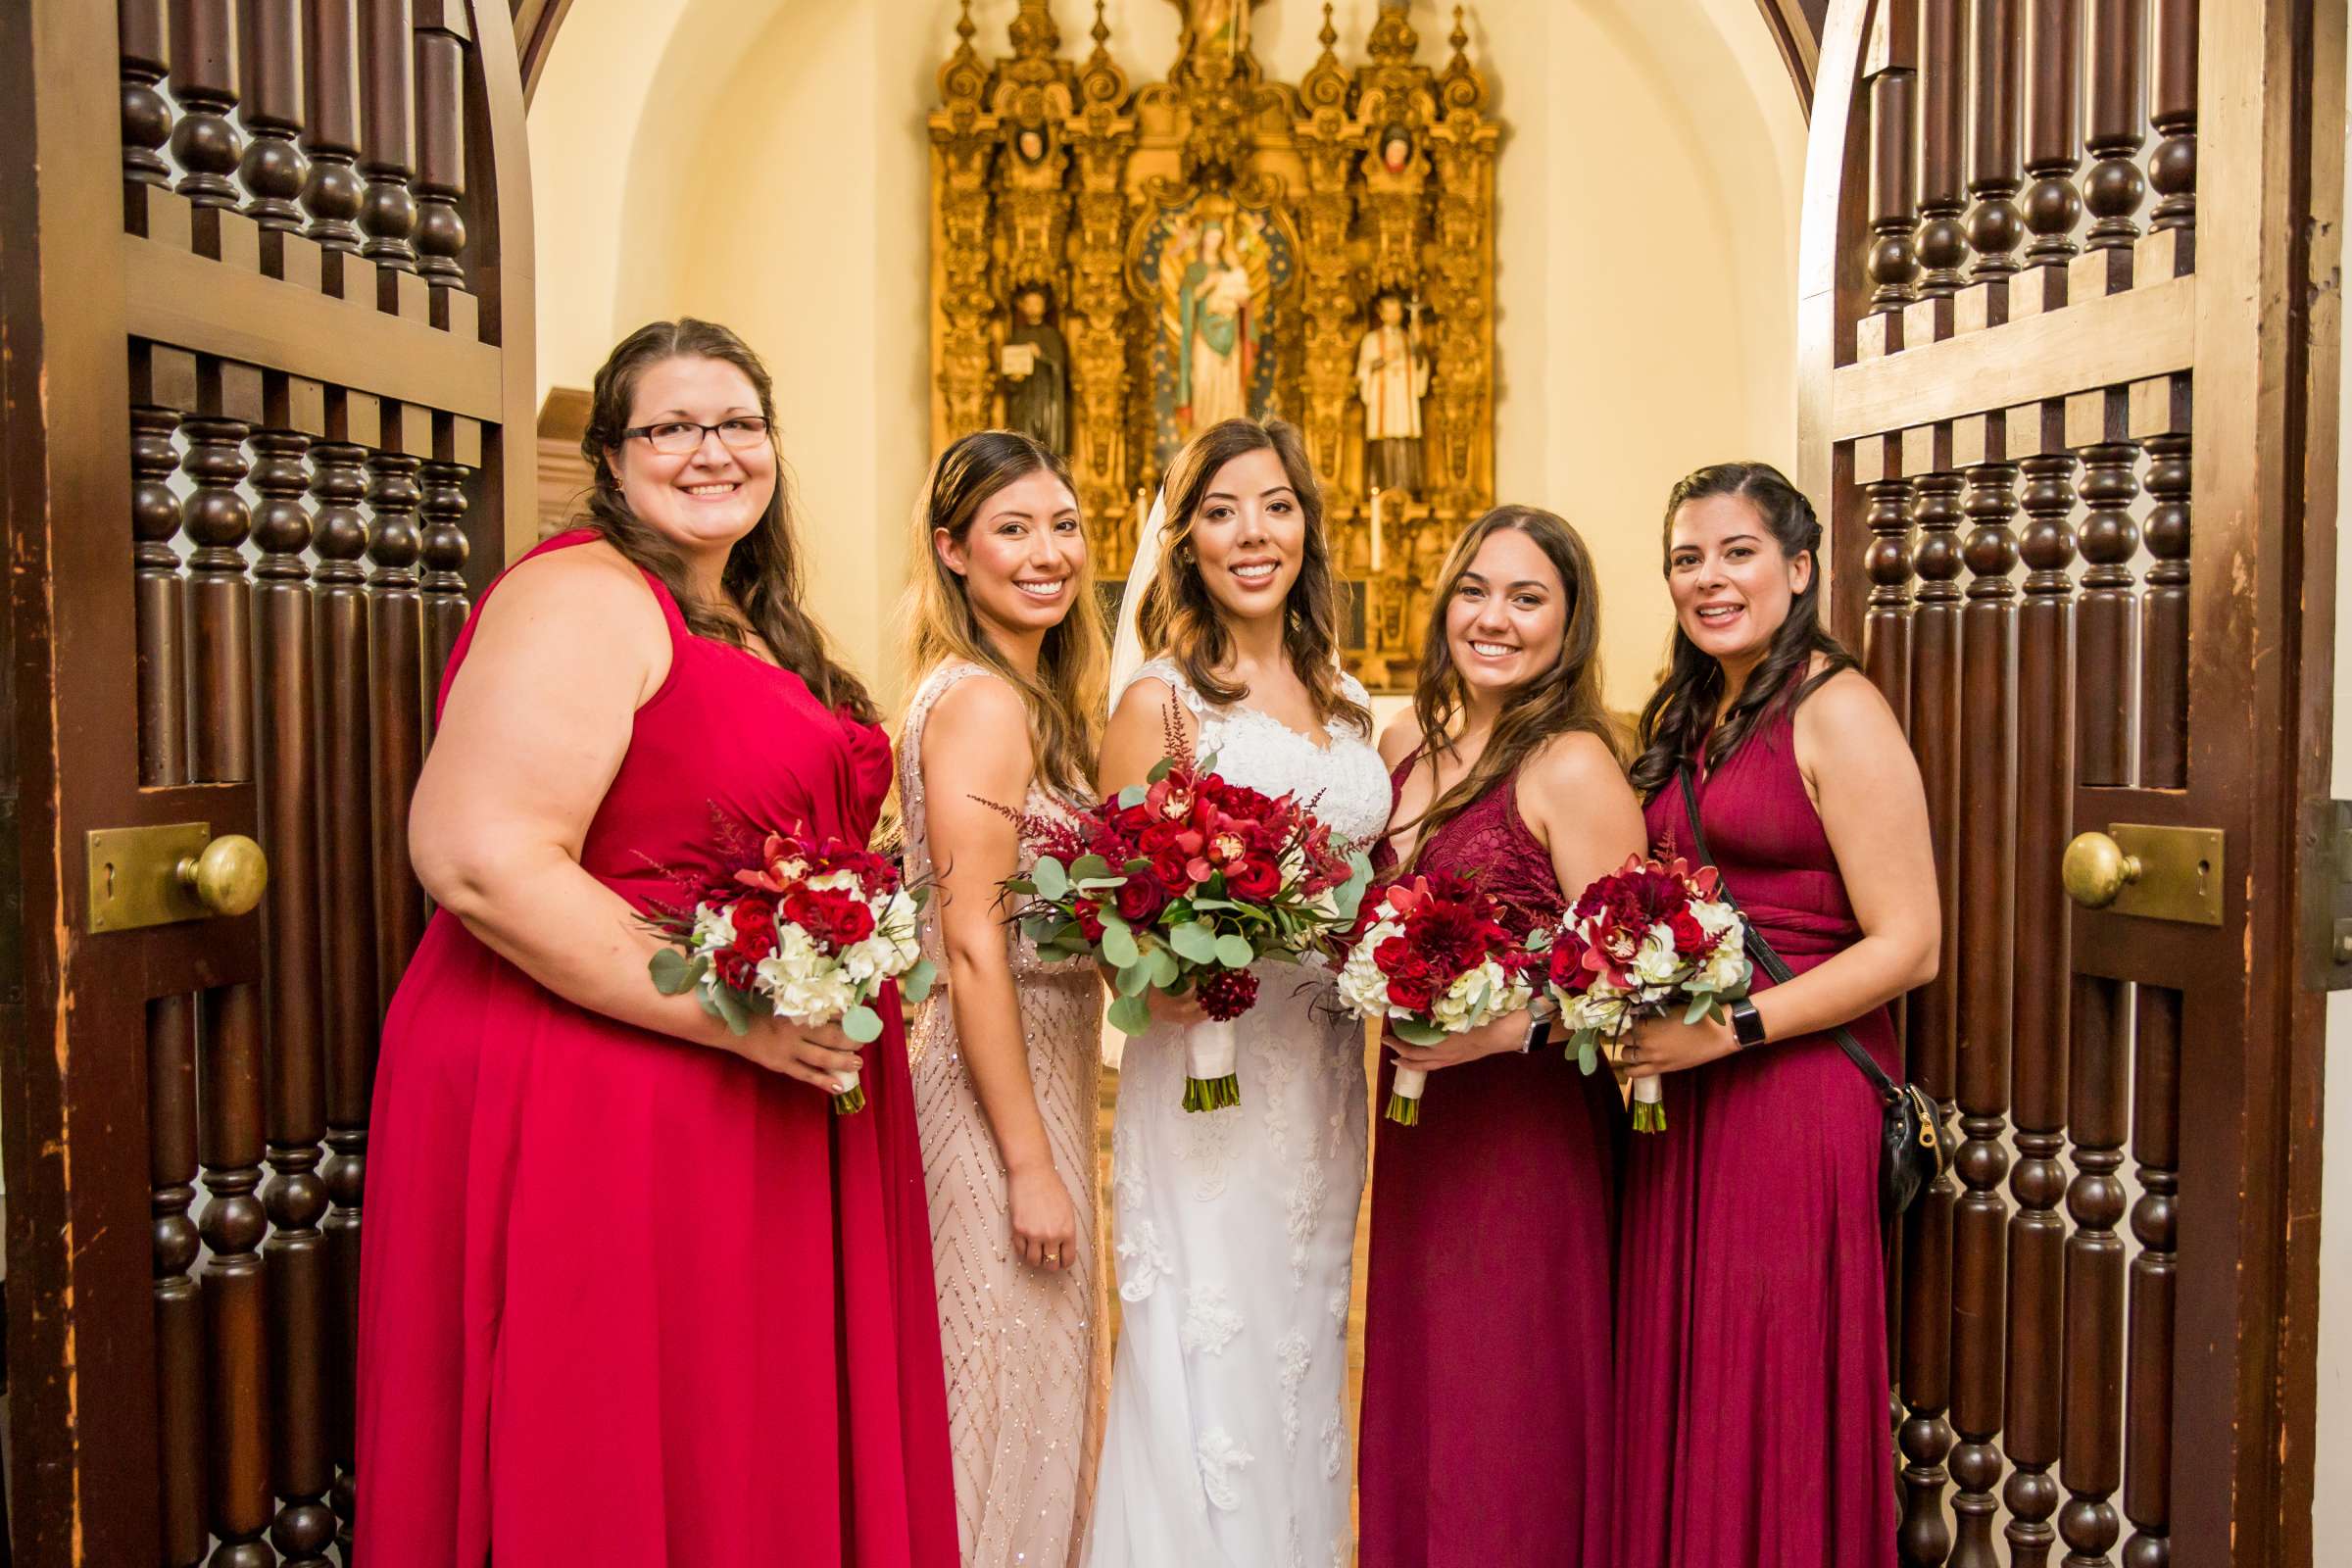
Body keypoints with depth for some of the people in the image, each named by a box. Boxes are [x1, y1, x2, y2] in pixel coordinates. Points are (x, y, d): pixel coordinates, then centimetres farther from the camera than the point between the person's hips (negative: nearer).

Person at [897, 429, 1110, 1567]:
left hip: (1037, 1073, 9)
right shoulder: (984, 702, -17)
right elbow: (971, 948, -21)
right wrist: (1031, 1163, -19)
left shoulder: (1033, 694, 11)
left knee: (1023, 1394, 19)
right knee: (1002, 1395, 4)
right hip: (999, 1093, -9)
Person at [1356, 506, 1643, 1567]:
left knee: (1504, 1428, 6)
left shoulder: (1573, 768, -14)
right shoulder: (1407, 742, 7)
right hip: (1415, 1119, 7)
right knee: (1414, 1394, 18)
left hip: (1526, 1127, -6)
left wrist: (1505, 1026, -29)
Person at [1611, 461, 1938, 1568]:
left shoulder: (1837, 711, -8)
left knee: (1768, 1387, 4)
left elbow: (1906, 947, -13)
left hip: (1794, 1086, -6)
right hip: (1674, 1089, 7)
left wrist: (1726, 1031, -19)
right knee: (1673, 1382, 12)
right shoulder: (1679, 716, 14)